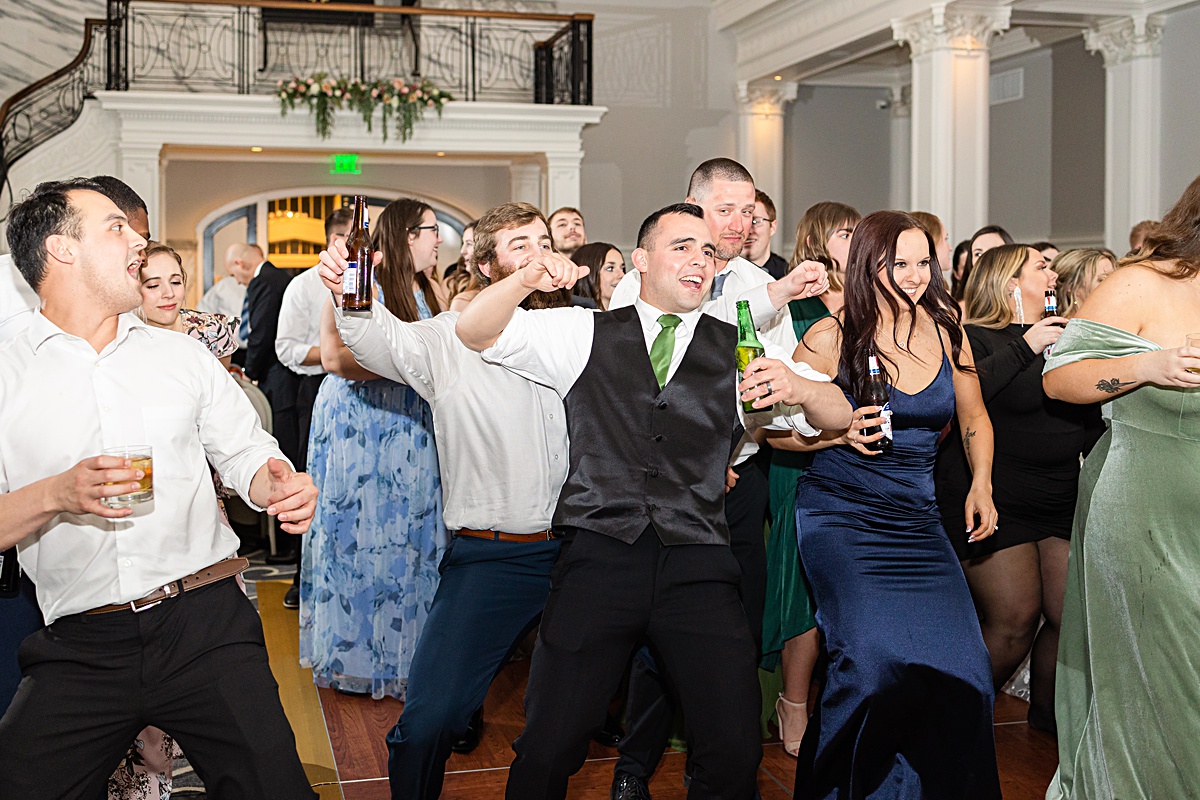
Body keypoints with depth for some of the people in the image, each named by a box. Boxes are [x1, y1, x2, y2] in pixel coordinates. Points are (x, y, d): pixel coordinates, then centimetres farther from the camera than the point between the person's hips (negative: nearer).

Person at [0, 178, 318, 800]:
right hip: (79, 649, -1)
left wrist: (279, 486, -9)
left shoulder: (184, 356, 13)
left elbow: (245, 452, 12)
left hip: (205, 625, 1)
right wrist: (56, 496, -18)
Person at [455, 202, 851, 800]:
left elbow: (838, 416, 9)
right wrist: (527, 279, -14)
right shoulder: (586, 334, 13)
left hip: (698, 565, 1)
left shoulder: (738, 352, 15)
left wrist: (800, 388, -14)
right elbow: (475, 332, 5)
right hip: (599, 554, -1)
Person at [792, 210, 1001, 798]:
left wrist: (981, 484, 7)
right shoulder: (829, 338, -6)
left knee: (960, 664, -7)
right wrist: (836, 434, -16)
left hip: (916, 518, 4)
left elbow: (974, 419, 20)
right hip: (839, 515, -4)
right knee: (874, 657, -20)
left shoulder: (947, 334, 6)